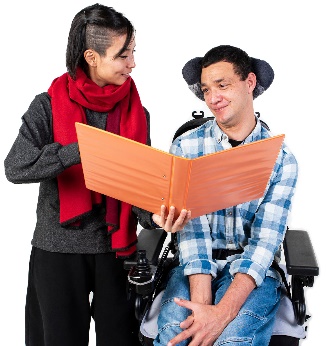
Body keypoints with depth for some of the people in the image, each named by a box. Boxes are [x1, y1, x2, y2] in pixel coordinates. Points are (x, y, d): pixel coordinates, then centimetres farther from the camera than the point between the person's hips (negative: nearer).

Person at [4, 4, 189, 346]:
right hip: (58, 249, -2)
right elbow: (15, 167, -20)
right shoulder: (49, 106, -7)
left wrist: (154, 215, -23)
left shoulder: (137, 113, 1)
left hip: (116, 249, 2)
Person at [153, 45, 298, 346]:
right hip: (195, 265, 1)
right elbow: (192, 228, -8)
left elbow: (264, 240, -10)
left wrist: (222, 312, -24)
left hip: (254, 270, 0)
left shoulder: (281, 158, -1)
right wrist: (202, 303, -22)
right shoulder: (186, 147, 1)